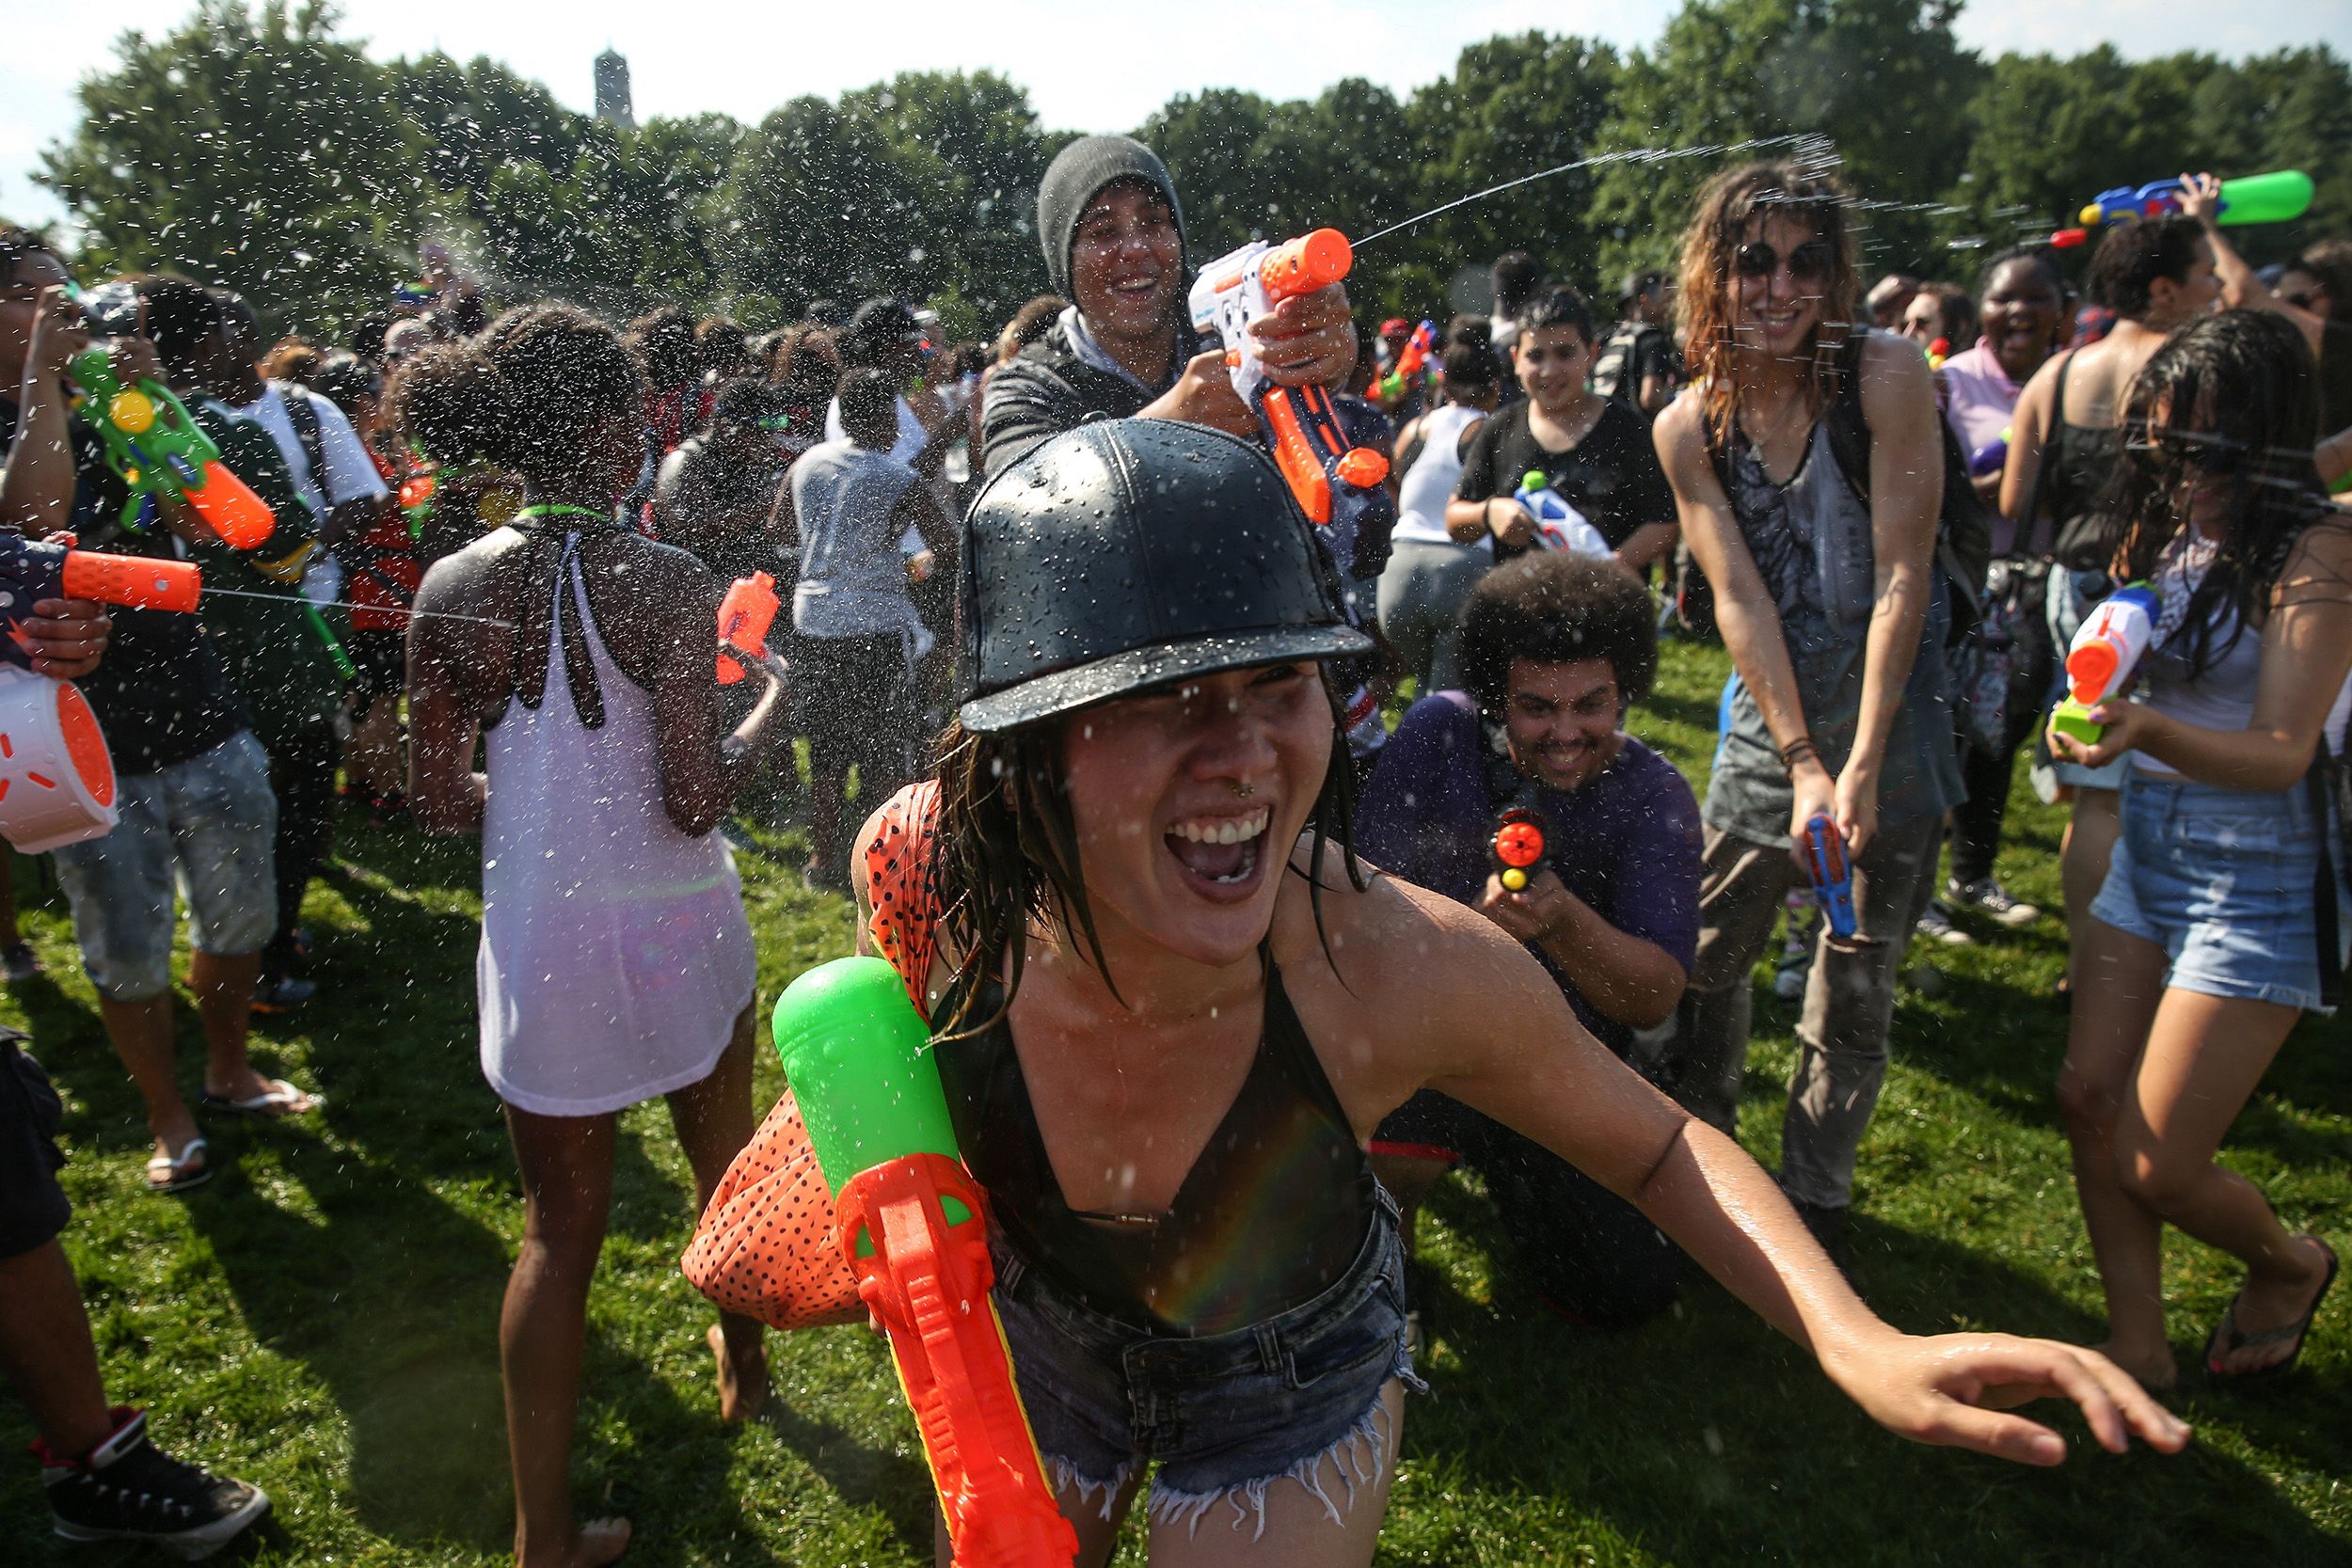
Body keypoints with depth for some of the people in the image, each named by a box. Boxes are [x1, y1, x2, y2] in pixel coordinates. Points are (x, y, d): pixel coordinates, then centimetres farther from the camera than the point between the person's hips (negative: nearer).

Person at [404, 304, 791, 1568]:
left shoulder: (450, 589, -5)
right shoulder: (664, 582, -17)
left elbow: (437, 799, -1)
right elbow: (696, 801, -19)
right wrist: (765, 717, -1)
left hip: (535, 937, 3)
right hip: (674, 933, -2)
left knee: (559, 1225, 14)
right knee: (723, 1167, 24)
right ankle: (742, 1366, 49)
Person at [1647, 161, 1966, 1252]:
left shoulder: (1885, 376, -11)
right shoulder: (1689, 426, -2)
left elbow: (1903, 575, -14)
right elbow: (1740, 598, -7)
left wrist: (1862, 764, -17)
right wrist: (1802, 763, -14)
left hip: (1892, 708, -3)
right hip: (1768, 715, 3)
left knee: (1857, 984, 4)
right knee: (1704, 956, 8)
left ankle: (1814, 1199, 23)